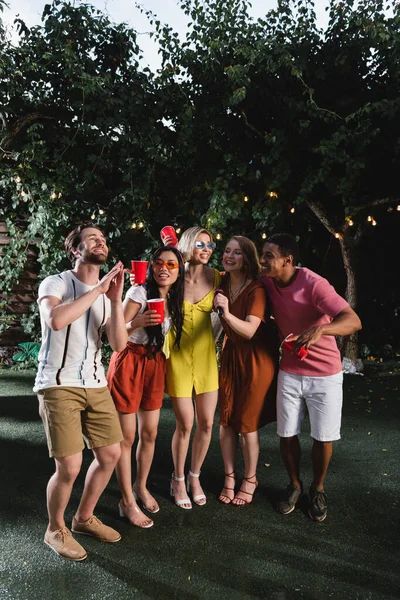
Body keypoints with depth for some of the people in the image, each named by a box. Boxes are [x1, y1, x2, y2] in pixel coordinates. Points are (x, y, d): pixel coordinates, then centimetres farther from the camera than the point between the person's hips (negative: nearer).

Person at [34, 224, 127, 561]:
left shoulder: (106, 294, 10)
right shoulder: (56, 283, -7)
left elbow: (119, 345, -2)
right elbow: (55, 320, -30)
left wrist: (115, 300, -14)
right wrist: (98, 289, -25)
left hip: (95, 385, 7)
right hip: (59, 385, -6)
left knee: (110, 453, 9)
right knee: (70, 467, -9)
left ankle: (85, 518, 32)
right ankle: (55, 530, 19)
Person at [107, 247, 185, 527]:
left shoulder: (174, 299, 6)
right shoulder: (139, 292, -14)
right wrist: (138, 322, -33)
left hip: (155, 364, 6)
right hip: (129, 362, -6)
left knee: (150, 434, 12)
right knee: (127, 436, 0)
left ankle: (141, 487, 34)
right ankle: (127, 502, 14)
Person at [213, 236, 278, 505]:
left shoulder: (257, 289, -18)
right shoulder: (223, 284, 0)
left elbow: (249, 330, -28)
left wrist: (227, 313, -44)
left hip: (256, 359, -5)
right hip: (231, 356, 5)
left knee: (247, 423, 3)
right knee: (226, 420, 6)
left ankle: (250, 479, 24)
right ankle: (229, 476, 23)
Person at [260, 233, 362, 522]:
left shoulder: (314, 284, -24)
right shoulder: (267, 283, -7)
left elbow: (354, 321, -34)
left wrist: (320, 329, -51)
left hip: (325, 373, -4)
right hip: (290, 371, 4)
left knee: (323, 437, 6)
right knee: (287, 434, 8)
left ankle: (318, 489, 31)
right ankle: (295, 485, 32)